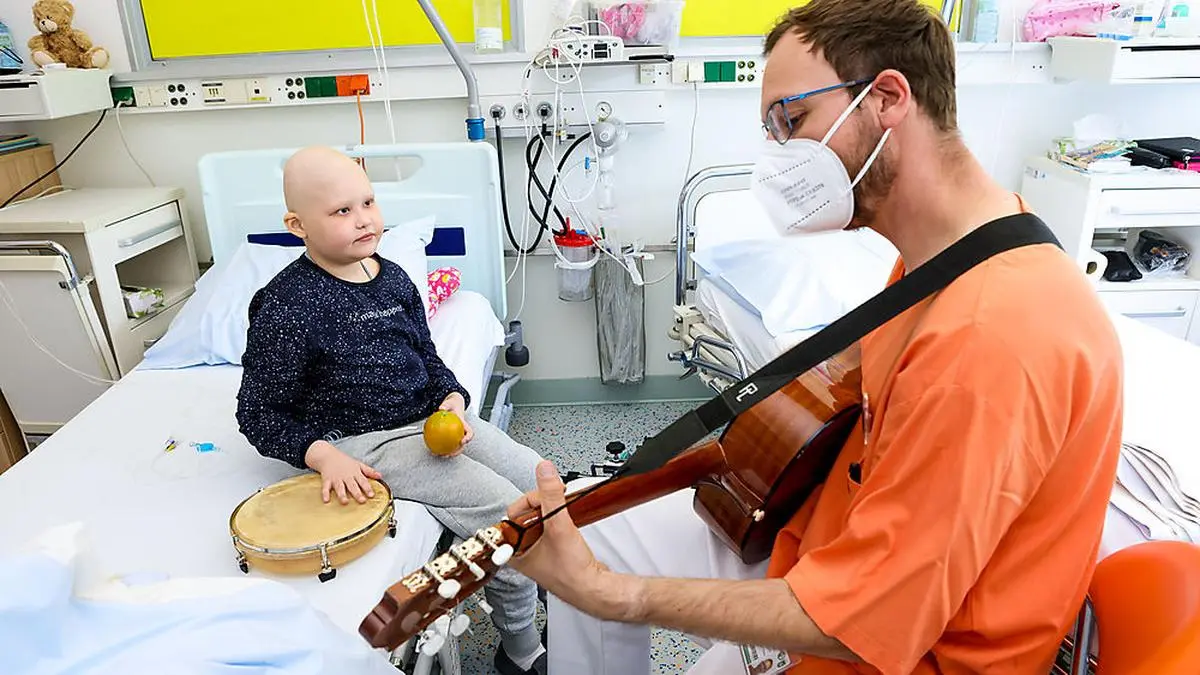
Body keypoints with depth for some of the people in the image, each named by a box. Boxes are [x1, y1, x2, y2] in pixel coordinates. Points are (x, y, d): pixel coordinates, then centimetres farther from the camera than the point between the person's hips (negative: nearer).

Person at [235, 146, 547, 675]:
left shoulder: (394, 278, 4)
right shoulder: (285, 309, -16)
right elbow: (259, 412, -9)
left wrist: (452, 399, -4)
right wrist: (321, 454, -23)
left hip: (434, 418, 8)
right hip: (365, 443, -7)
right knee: (509, 515, -17)